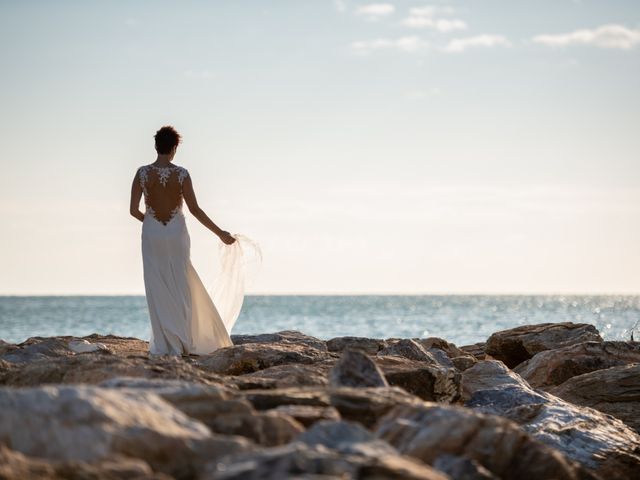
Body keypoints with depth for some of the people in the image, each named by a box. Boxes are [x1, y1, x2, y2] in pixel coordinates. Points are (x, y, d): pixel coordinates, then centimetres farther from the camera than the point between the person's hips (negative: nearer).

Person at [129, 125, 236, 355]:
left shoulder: (142, 173, -6)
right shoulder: (181, 174, -8)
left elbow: (133, 210, -4)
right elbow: (195, 209, -10)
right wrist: (220, 233, -2)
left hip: (152, 235, 0)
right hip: (177, 234, 0)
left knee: (158, 290, 5)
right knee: (180, 288, 10)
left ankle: (165, 345, 1)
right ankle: (183, 342, 11)